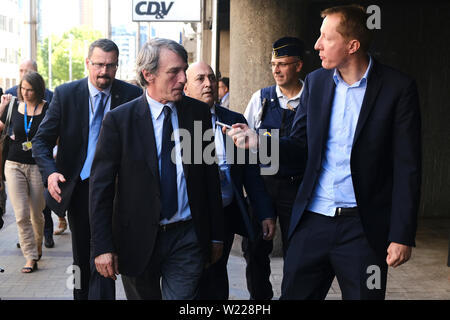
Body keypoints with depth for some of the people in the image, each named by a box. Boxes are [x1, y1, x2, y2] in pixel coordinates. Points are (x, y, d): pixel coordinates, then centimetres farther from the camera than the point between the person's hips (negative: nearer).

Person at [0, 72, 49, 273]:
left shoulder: (48, 109, -5)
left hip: (38, 166, -2)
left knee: (36, 214, 8)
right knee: (21, 215, -6)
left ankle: (37, 245, 36)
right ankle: (30, 258, 0)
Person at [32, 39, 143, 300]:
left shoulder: (132, 95, -6)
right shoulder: (65, 94, -4)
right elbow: (42, 141, -3)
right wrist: (50, 172, -21)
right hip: (77, 187, 2)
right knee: (82, 257, 19)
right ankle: (81, 295, 39)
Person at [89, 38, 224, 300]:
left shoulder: (198, 112, 2)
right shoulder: (119, 120, -7)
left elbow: (211, 176, 8)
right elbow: (101, 187, -5)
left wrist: (216, 236, 9)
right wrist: (103, 247, -9)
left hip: (188, 238, 1)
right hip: (137, 239, -1)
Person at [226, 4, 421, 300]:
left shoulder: (397, 87, -8)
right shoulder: (316, 82, 6)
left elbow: (407, 168, -7)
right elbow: (300, 145, 11)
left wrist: (402, 236, -10)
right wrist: (259, 142, -8)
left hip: (363, 227, -3)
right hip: (314, 220, 4)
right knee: (294, 293, 9)